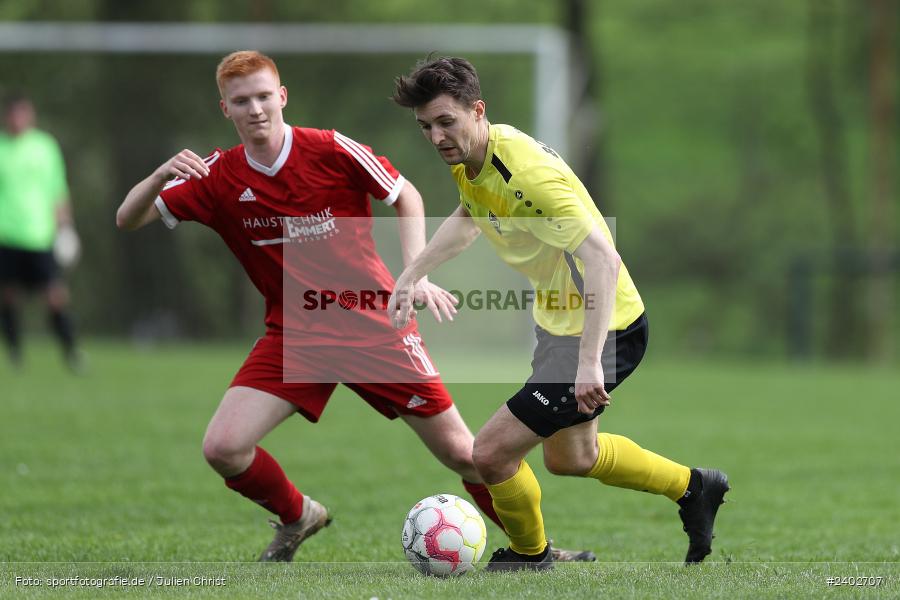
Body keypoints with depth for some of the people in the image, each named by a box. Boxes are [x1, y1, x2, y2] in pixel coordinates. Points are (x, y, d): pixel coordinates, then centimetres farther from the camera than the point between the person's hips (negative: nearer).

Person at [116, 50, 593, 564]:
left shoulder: (331, 151, -12)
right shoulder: (219, 178, -6)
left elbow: (406, 196, 2)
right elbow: (128, 219, -7)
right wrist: (161, 176, -27)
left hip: (375, 324, -2)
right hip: (293, 336, 2)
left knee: (460, 452, -2)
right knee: (222, 448, -15)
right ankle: (297, 518, 15)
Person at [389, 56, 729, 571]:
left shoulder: (527, 175, -32)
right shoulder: (470, 160, -3)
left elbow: (603, 259, -37)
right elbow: (468, 219, 22)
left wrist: (590, 363, -41)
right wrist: (411, 275, 16)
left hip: (602, 330, -10)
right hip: (558, 320, 10)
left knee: (493, 452, -11)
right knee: (571, 457, 27)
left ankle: (530, 555, 18)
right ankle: (692, 487, 47)